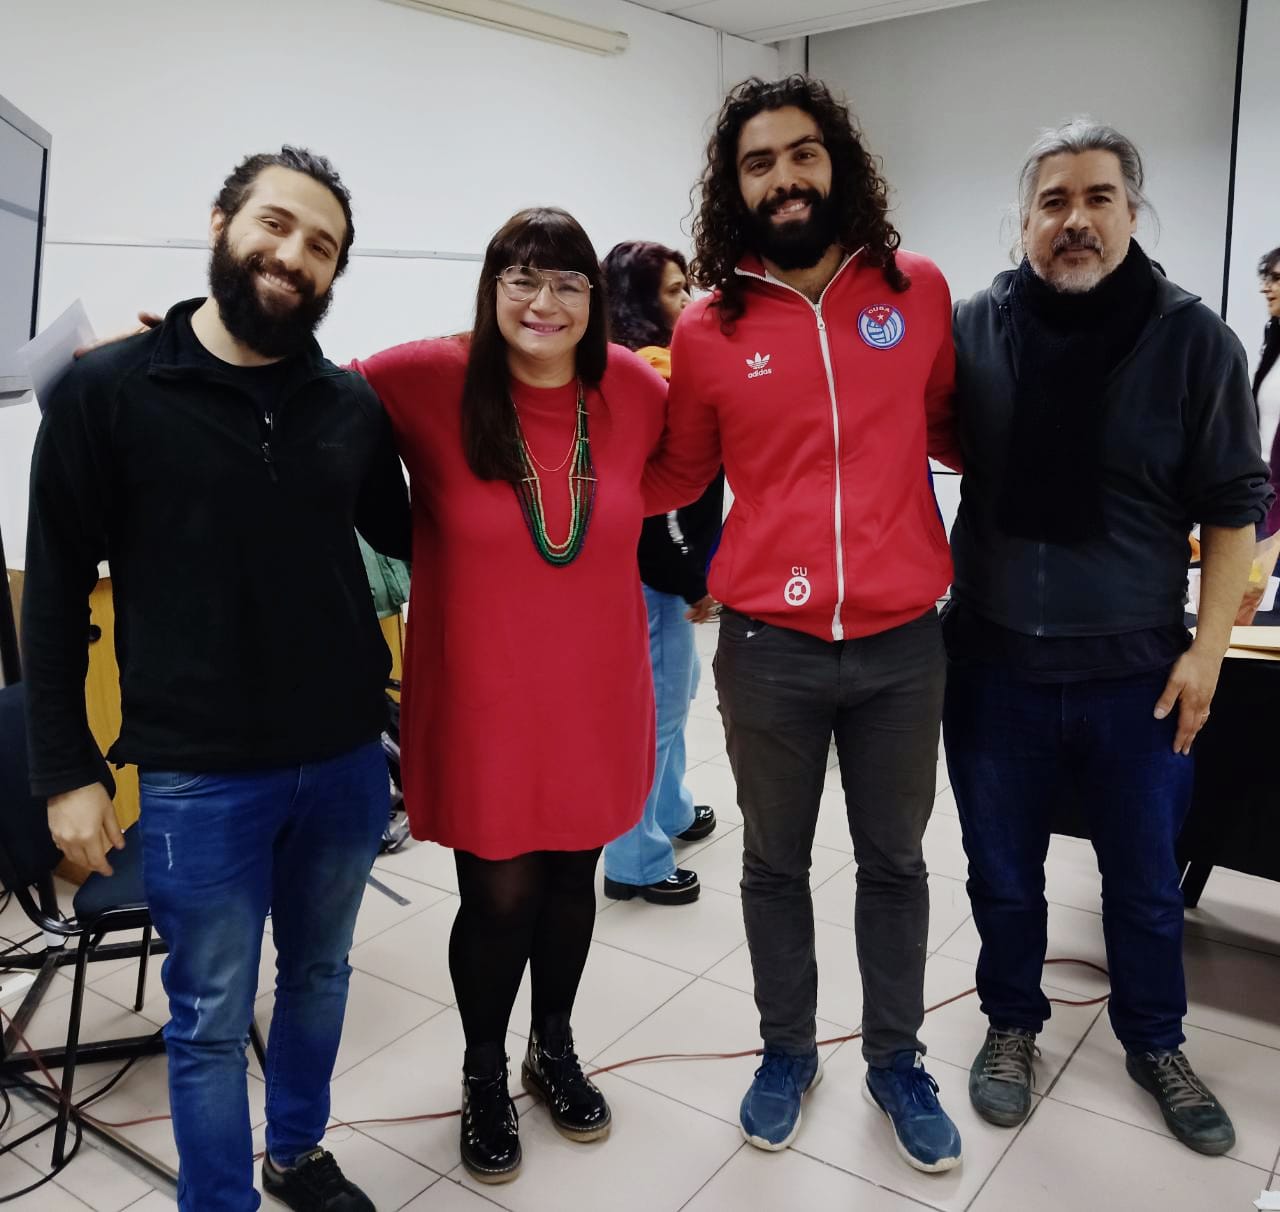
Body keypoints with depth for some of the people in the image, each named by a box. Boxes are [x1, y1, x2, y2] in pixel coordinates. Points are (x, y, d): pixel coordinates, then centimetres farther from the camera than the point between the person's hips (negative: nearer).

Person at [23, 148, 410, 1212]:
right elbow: (55, 592, -3)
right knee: (212, 1021, 10)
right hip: (199, 776, -3)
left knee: (319, 978, 21)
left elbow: (406, 537, 18)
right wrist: (67, 770, -4)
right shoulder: (109, 389, -6)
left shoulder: (353, 405, 1)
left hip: (345, 761, 4)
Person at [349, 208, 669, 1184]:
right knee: (498, 896, 7)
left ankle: (554, 1051, 45)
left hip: (596, 697, 3)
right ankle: (485, 1076, 36)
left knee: (571, 879, 18)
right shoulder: (428, 382, -13)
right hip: (480, 701, -3)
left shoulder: (635, 390, -4)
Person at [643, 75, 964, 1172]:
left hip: (903, 642, 1)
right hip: (768, 648, 0)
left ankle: (896, 1058, 39)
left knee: (894, 862, 16)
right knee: (775, 863, 15)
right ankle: (788, 1049, 39)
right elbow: (677, 477, 9)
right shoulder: (707, 329, -3)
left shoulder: (919, 291, 0)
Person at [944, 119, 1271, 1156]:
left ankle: (1155, 1043, 40)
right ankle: (1013, 1027, 38)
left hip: (1136, 668, 0)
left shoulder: (1195, 339, -5)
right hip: (994, 660, 1)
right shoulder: (973, 328, -3)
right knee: (1002, 871, 15)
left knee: (1145, 878, 16)